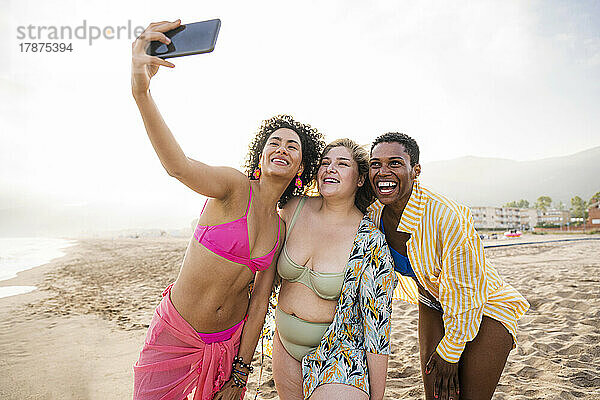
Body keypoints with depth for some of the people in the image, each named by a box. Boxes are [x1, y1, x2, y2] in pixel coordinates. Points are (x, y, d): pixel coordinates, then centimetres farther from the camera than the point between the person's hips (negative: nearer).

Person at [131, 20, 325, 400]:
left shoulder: (280, 230, -1)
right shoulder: (236, 186, -16)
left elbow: (260, 302, 0)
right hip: (176, 335, -4)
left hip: (230, 339, 4)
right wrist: (141, 90, -54)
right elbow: (178, 165, -37)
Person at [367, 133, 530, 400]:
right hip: (433, 309, 5)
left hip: (483, 311, -4)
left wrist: (449, 352, -13)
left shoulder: (446, 216, -33)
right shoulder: (374, 213, -15)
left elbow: (463, 294, -23)